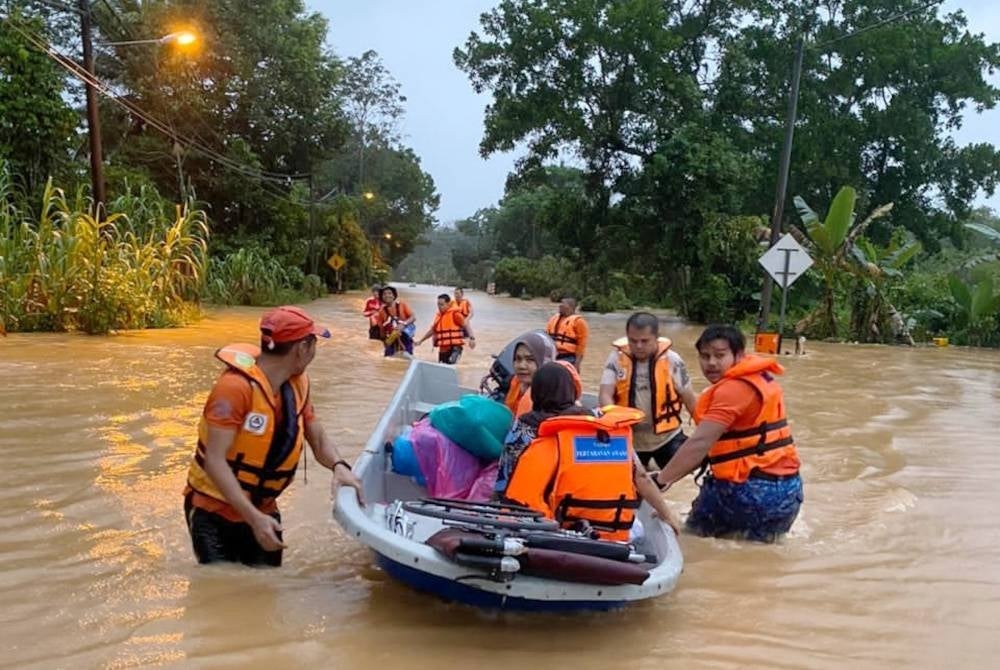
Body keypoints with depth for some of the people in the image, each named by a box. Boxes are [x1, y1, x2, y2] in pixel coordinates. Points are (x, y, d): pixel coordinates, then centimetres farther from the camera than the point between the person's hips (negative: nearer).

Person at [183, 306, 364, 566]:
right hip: (214, 512, -6)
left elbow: (318, 439, 4)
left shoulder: (298, 383, -4)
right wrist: (254, 518, -35)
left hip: (262, 510, 7)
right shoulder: (236, 386, -27)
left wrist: (339, 466, -19)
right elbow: (214, 461, -29)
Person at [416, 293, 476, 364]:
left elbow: (466, 325, -14)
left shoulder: (455, 314, -6)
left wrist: (472, 338, -29)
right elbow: (432, 330, 26)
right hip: (443, 349, 7)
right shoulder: (438, 315, 13)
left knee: (450, 366, -28)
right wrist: (421, 340, 32)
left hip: (454, 347, -7)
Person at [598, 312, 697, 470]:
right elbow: (605, 394, -16)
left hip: (667, 437, -1)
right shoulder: (617, 358, -10)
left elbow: (690, 400, -3)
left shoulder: (671, 360, -11)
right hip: (629, 438, 1)